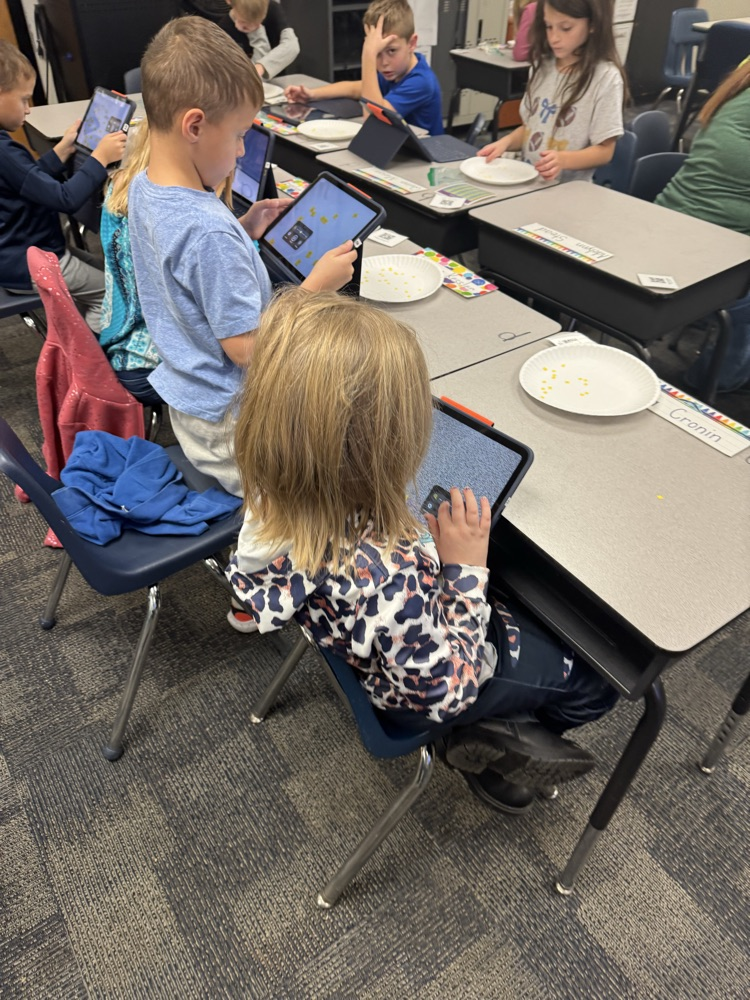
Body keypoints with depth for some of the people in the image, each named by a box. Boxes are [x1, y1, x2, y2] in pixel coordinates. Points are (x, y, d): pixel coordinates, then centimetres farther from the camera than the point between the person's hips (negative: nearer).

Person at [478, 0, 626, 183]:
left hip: (569, 188, -4)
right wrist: (506, 142, -3)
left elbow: (604, 151, -8)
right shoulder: (543, 65, 11)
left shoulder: (606, 77, -7)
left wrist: (563, 159, -26)